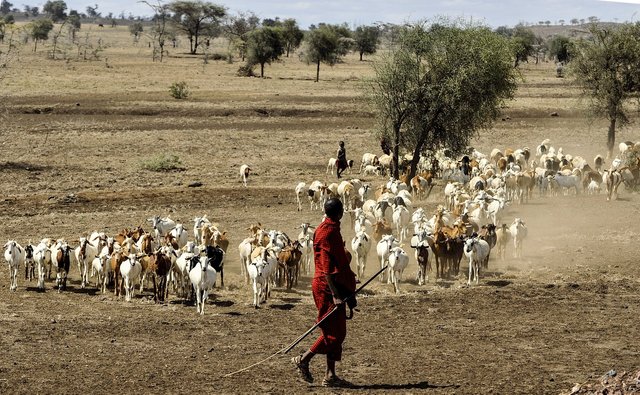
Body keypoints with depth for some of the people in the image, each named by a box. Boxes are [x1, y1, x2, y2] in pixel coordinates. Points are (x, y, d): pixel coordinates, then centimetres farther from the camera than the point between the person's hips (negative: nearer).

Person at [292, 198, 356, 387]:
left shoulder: (332, 230, 13)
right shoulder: (327, 233, -17)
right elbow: (326, 268, -22)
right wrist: (335, 295, -25)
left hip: (335, 287, 10)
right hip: (327, 287, -10)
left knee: (337, 332, 9)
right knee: (333, 332, -7)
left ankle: (330, 376, 11)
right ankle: (303, 360, 1)